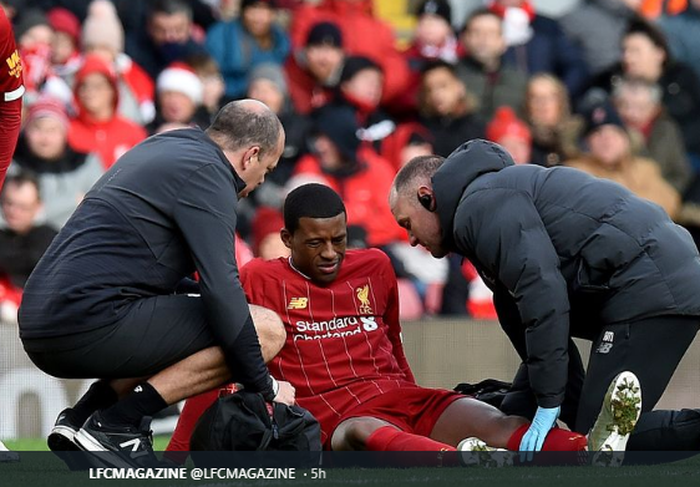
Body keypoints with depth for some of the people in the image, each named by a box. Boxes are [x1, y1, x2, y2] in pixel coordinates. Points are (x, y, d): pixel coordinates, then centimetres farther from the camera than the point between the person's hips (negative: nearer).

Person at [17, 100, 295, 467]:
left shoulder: (161, 148, 24)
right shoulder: (206, 174, -5)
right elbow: (221, 292, -12)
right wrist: (264, 388, -4)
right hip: (92, 324, -10)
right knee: (267, 329, -8)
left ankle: (83, 416, 10)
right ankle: (116, 424, -11)